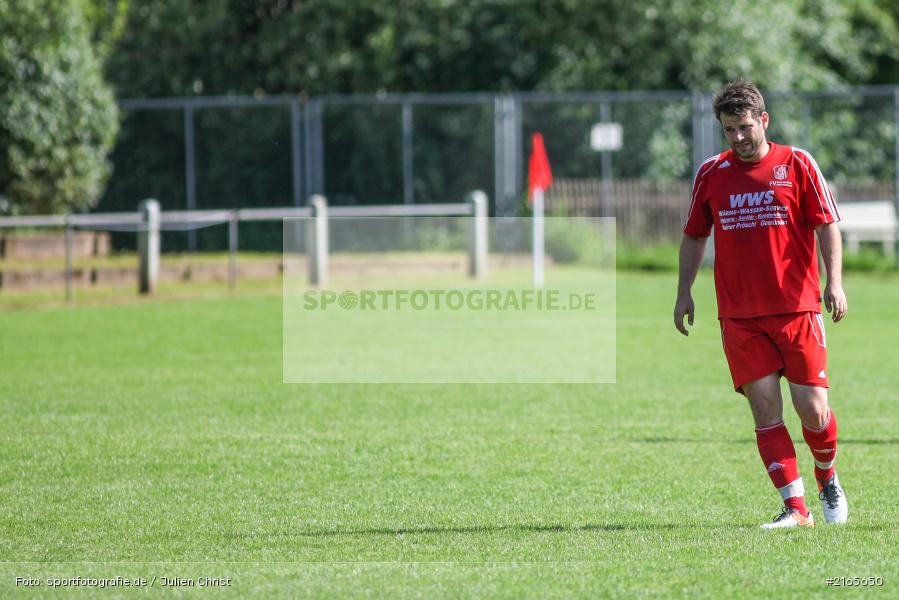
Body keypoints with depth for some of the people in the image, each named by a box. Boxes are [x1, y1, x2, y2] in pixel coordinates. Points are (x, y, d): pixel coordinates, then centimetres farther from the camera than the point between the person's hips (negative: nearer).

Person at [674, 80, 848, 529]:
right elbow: (694, 236, 18)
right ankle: (795, 508, -6)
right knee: (765, 410, -8)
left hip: (797, 309, -2)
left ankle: (827, 478, 26)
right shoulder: (711, 174, 8)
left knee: (813, 411, -3)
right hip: (738, 317, 2)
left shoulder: (797, 165, 1)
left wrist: (834, 282, -11)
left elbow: (827, 226, 1)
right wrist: (684, 292, 10)